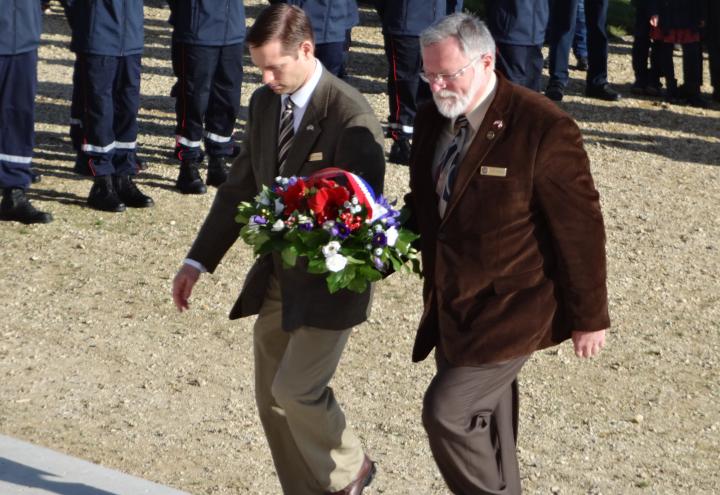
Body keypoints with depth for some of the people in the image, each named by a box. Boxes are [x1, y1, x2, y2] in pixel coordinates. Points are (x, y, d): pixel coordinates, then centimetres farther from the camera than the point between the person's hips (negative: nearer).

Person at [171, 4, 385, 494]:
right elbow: (240, 188, 11)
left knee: (296, 389, -10)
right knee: (271, 397, 9)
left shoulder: (351, 116, -19)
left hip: (329, 277, -7)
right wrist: (198, 261, 7)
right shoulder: (264, 103, 4)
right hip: (277, 274, 7)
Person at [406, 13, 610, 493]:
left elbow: (580, 228, -14)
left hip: (508, 310, -7)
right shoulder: (432, 119, 3)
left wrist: (589, 317, -9)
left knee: (448, 413, -13)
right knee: (482, 427, 16)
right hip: (452, 306, 7)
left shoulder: (543, 128, -19)